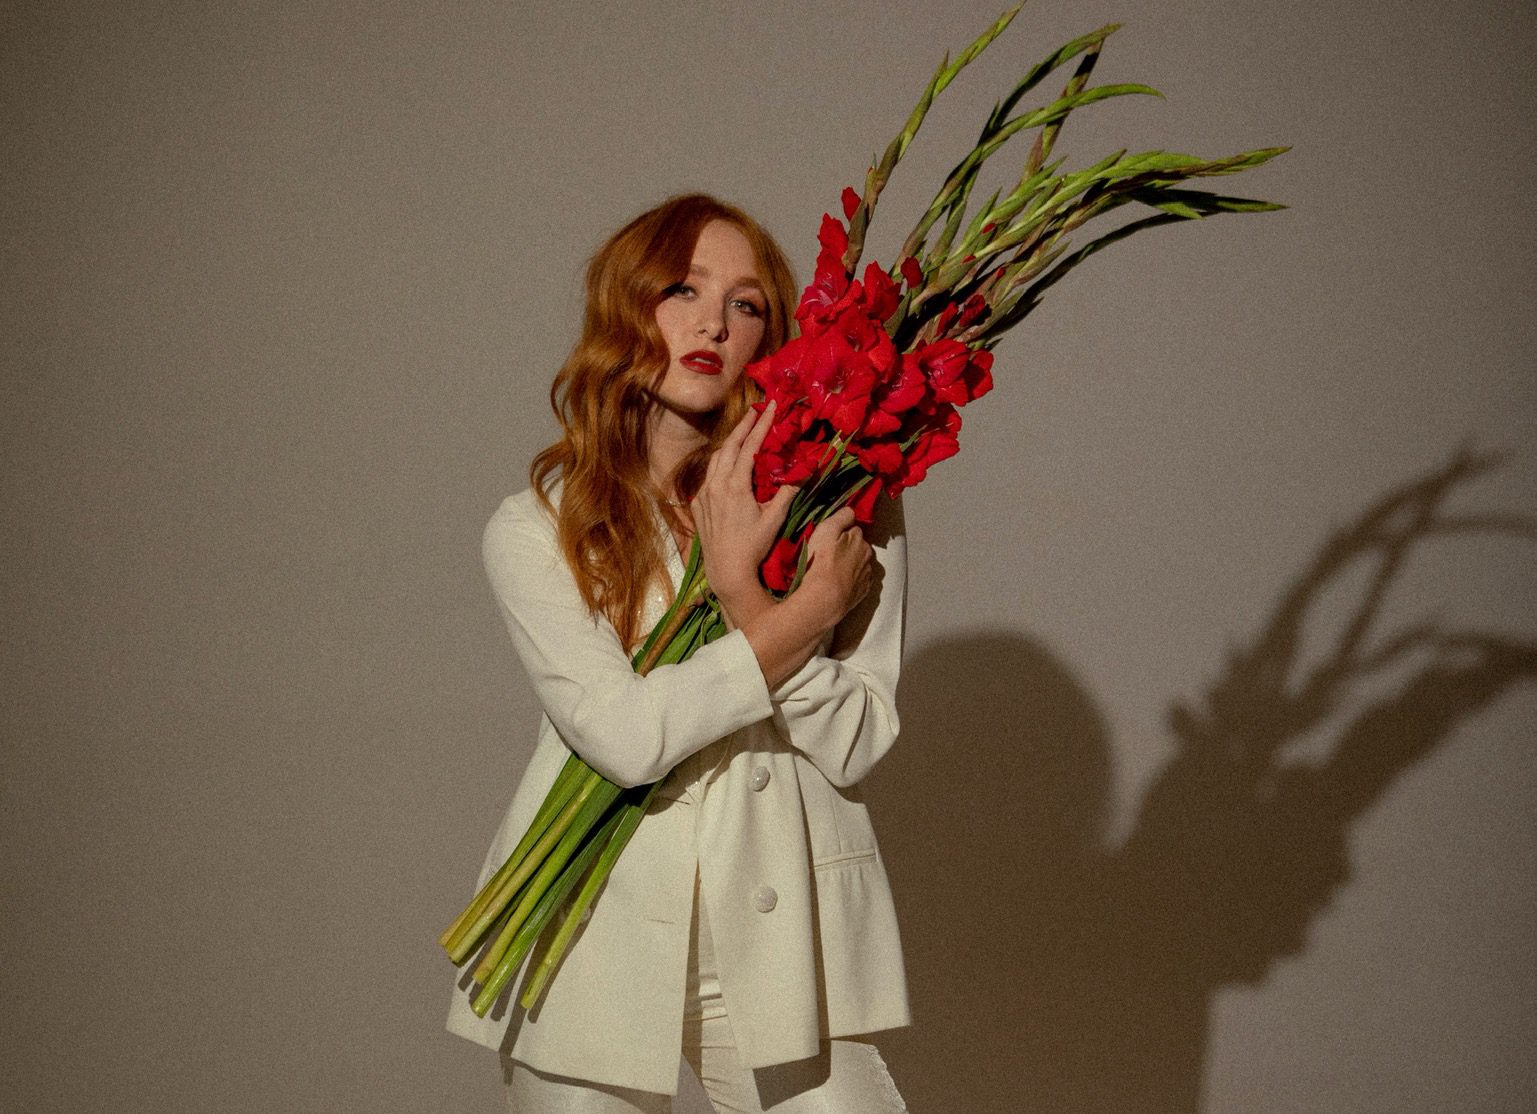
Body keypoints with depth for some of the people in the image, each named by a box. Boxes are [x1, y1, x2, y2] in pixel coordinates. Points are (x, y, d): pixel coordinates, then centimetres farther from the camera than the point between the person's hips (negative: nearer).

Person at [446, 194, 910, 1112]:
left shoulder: (841, 507, 2)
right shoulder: (537, 530, -2)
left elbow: (857, 744, -4)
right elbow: (624, 735, -15)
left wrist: (744, 594, -16)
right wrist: (806, 613, -15)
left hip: (778, 936, 1)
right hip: (595, 950, 0)